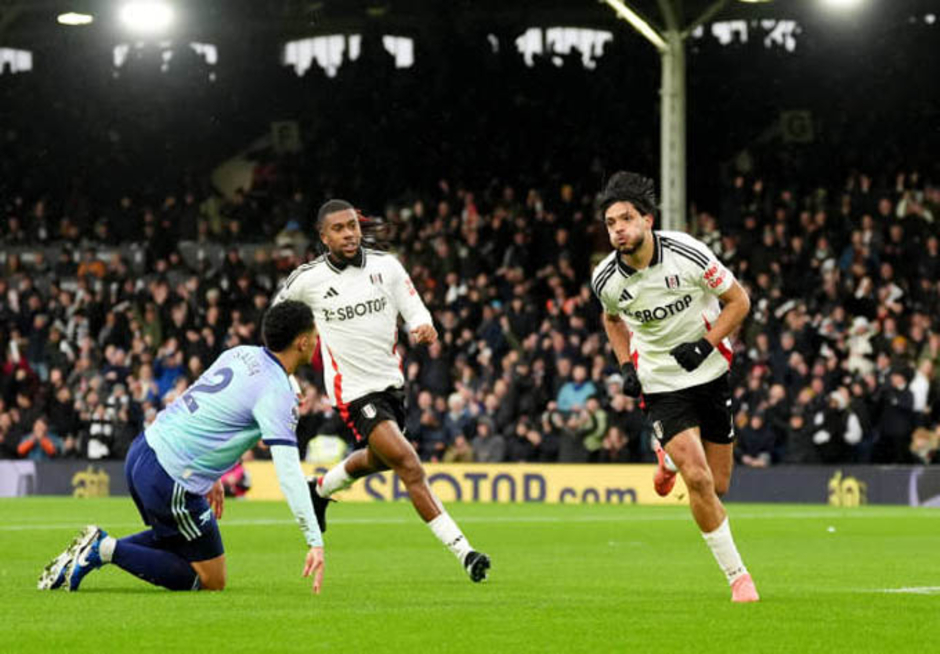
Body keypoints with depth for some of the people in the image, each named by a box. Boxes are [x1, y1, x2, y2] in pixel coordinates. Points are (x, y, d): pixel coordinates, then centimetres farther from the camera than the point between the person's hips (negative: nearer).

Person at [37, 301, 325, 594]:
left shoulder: (241, 353, 10)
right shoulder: (277, 394, -15)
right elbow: (289, 472, -22)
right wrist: (315, 541, -23)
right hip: (171, 481, -9)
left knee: (172, 539, 33)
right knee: (212, 582, 5)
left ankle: (99, 546, 14)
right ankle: (108, 549, -6)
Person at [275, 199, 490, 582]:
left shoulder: (386, 266, -3)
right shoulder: (308, 279, -8)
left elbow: (415, 311, -1)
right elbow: (278, 310, 11)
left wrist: (424, 328, -23)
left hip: (391, 381, 6)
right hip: (353, 391, -5)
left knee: (376, 460, 28)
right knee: (408, 464, -19)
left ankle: (320, 490, 60)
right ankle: (463, 552, -22)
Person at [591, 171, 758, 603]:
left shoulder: (687, 254, -19)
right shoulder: (606, 279, -11)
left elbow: (739, 300, -7)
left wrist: (705, 344, -18)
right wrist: (626, 366, 0)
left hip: (709, 372, 1)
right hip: (662, 385, 0)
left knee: (718, 485, 8)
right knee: (698, 480, -18)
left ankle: (671, 460, 42)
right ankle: (737, 577, -4)